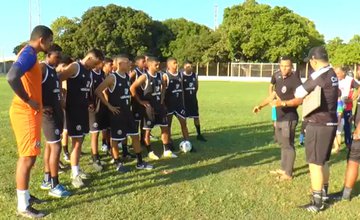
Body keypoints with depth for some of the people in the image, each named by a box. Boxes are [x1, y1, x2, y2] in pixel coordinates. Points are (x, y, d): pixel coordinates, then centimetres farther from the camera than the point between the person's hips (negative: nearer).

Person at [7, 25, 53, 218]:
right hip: (26, 113, -10)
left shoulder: (29, 53, 16)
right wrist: (28, 101, -21)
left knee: (26, 156, 17)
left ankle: (24, 196, 30)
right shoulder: (29, 54, -16)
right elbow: (12, 77, -32)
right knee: (28, 157, -4)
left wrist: (37, 103, 15)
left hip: (29, 112, 10)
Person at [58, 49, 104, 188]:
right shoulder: (74, 67, -13)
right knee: (76, 142, -5)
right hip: (73, 110, -8)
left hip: (83, 109, 8)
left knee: (80, 141, 14)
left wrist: (88, 103, 11)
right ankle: (75, 175, 4)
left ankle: (76, 170, 26)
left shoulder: (89, 71, 13)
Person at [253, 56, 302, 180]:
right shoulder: (279, 78, 12)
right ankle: (283, 169, 31)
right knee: (283, 144, 18)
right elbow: (273, 95, 21)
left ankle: (288, 174, 8)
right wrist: (260, 106, 13)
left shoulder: (295, 80, -14)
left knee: (288, 145, -2)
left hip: (289, 118, -9)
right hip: (279, 117, 9)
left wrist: (284, 103, -35)